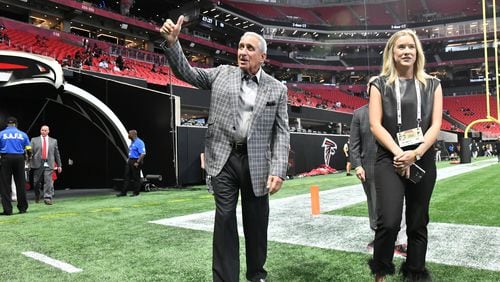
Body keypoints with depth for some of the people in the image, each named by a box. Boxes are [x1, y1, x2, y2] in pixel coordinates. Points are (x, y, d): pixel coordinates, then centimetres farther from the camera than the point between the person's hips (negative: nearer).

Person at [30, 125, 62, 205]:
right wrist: (29, 162, -6)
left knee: (48, 181, -11)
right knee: (36, 182, 8)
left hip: (49, 165, 0)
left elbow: (57, 154, 14)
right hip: (37, 164, 0)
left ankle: (48, 198, -10)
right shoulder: (34, 140, 10)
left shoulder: (53, 141, 13)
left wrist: (59, 165, 13)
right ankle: (37, 196, 31)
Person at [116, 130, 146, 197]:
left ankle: (136, 192, 9)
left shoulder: (139, 142, -16)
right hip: (130, 161, 9)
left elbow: (143, 154, -22)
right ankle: (123, 192, 11)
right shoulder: (132, 142, 15)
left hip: (136, 162, -9)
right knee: (126, 176, 7)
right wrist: (129, 159, 16)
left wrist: (137, 162, -24)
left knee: (136, 178, 0)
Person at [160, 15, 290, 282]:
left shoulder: (277, 89, 3)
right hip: (224, 158, 0)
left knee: (256, 220, 11)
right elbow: (187, 72, 7)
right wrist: (171, 43, -10)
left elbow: (282, 133, 0)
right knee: (224, 218, 0)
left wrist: (278, 170, -11)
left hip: (256, 162, 0)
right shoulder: (222, 74, 7)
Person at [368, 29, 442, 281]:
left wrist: (415, 153, -14)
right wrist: (398, 153, -16)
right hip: (389, 160, -3)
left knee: (418, 224, 10)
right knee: (389, 222, -15)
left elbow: (436, 124, 2)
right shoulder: (380, 84, 5)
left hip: (423, 161, 3)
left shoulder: (432, 85, 11)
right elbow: (375, 125, -4)